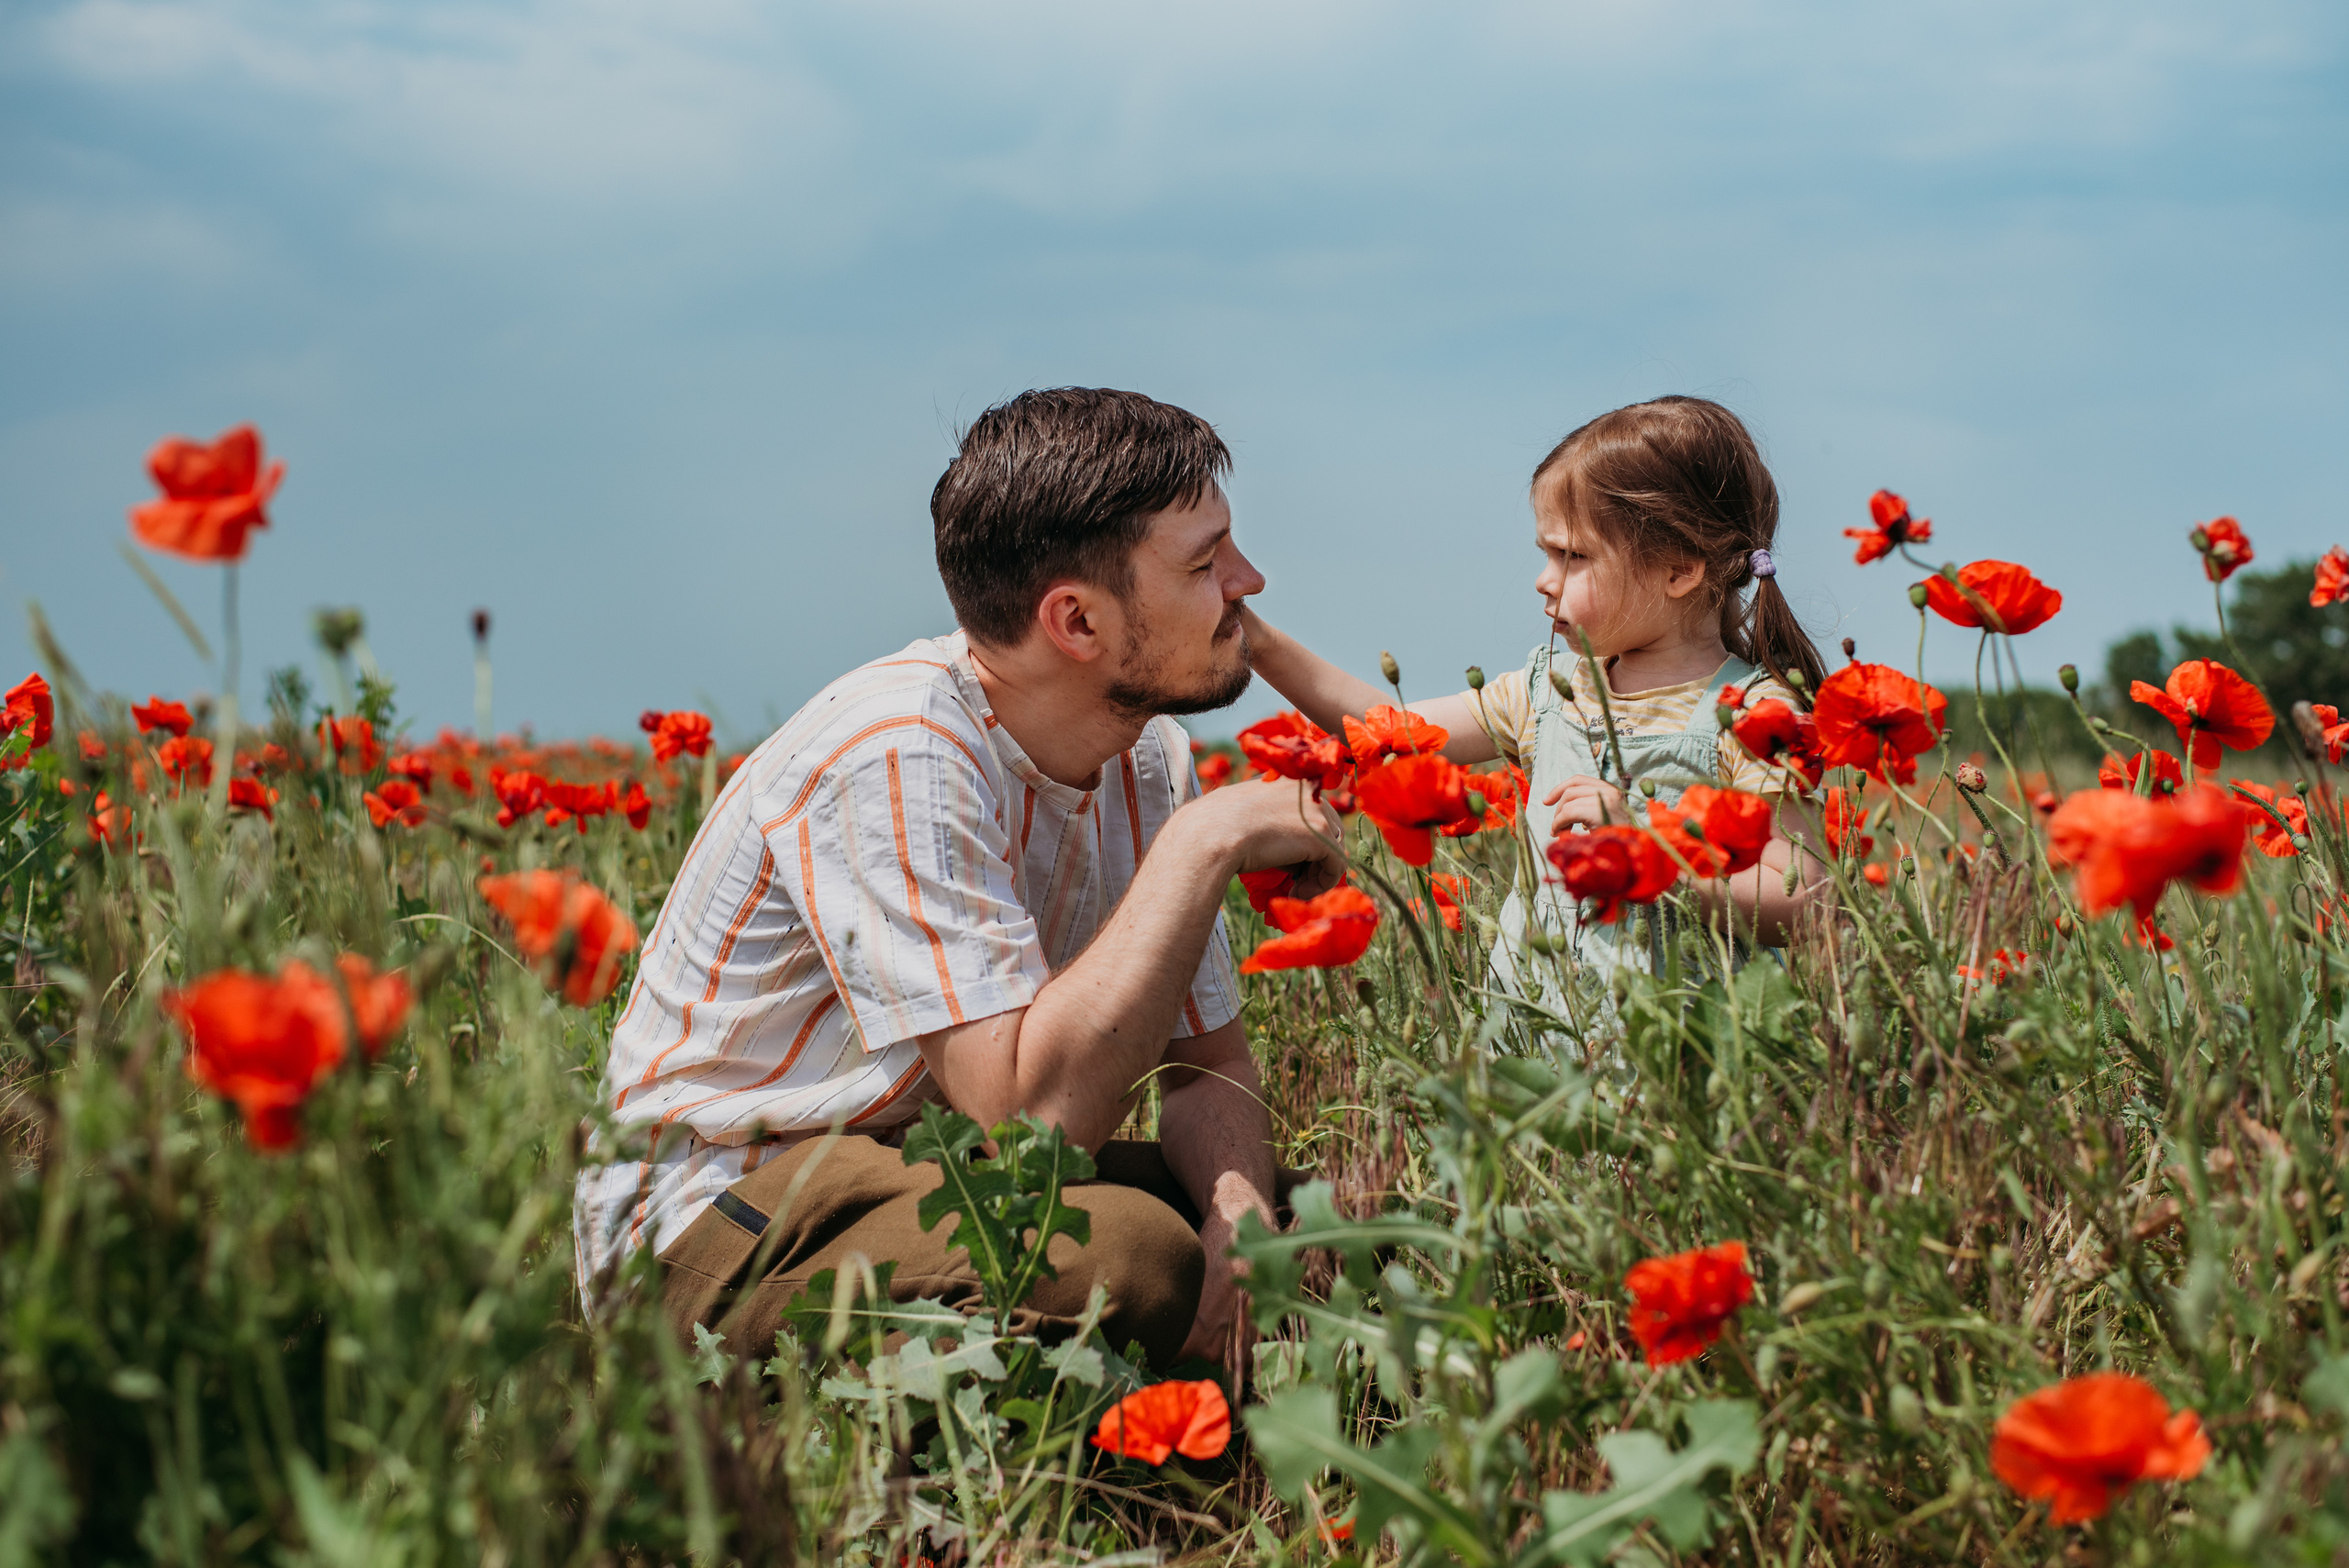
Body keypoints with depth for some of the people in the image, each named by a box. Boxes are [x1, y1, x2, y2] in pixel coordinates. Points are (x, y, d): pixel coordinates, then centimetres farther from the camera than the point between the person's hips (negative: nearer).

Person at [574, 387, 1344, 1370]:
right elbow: (1035, 1111, -33)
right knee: (1130, 1254, -32)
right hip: (721, 1221, -8)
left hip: (923, 1168, 8)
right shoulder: (896, 758, -25)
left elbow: (1206, 1065, 6)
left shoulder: (1147, 758, 1)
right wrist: (1204, 843, -26)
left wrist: (1241, 1223, -17)